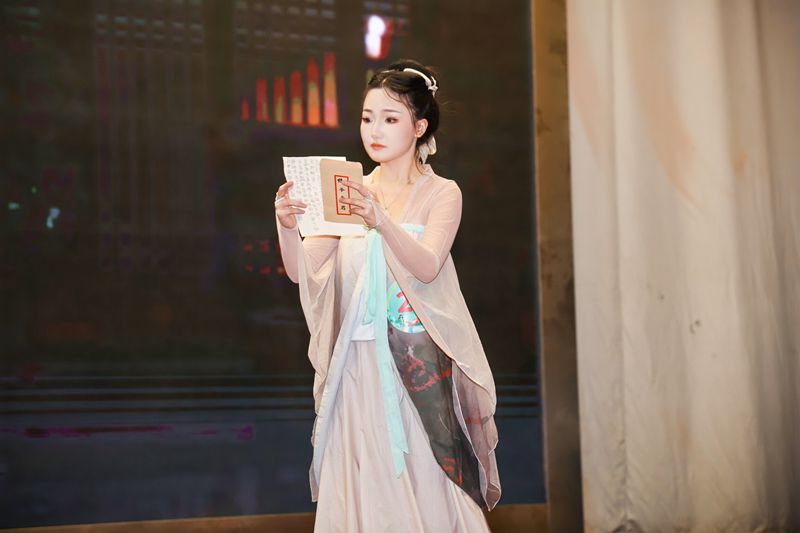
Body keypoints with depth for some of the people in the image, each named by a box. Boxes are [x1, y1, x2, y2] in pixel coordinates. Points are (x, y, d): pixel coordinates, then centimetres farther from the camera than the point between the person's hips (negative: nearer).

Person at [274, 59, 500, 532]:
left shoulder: (441, 193, 0)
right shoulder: (352, 193, 9)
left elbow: (427, 267, -17)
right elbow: (302, 271, 0)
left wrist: (382, 222, -34)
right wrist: (287, 226, -20)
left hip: (419, 362, -3)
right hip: (359, 363, 3)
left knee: (422, 480, -4)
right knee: (363, 484, 2)